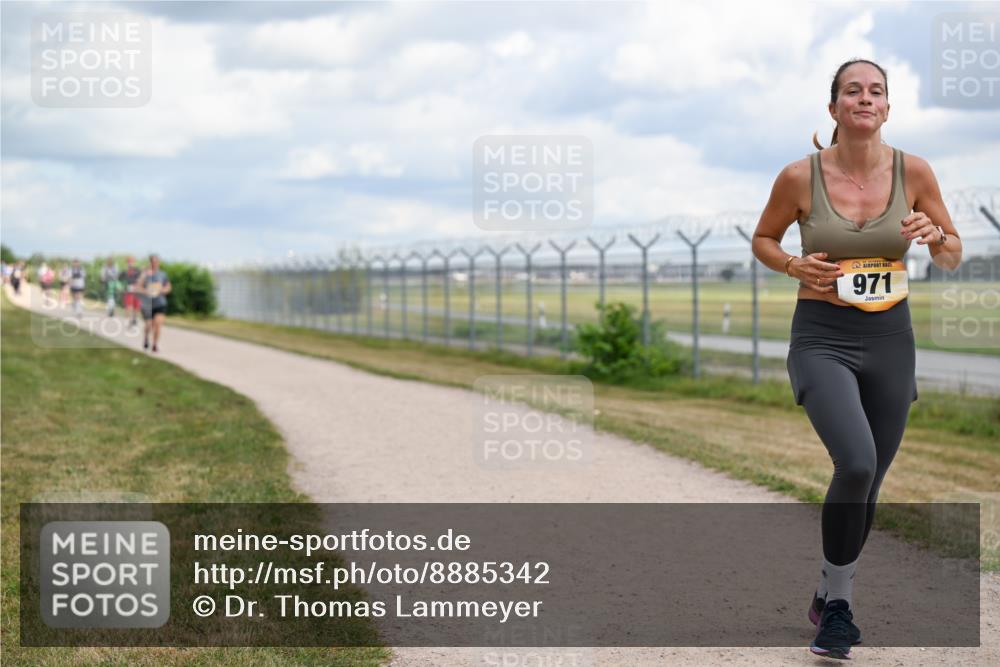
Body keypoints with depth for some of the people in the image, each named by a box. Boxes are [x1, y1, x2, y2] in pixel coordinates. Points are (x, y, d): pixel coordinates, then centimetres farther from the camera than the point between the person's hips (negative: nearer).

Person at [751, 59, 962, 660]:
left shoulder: (913, 171, -3)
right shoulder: (801, 176, -8)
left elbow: (954, 257, 8)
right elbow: (763, 239, 9)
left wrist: (934, 235, -14)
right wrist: (794, 266, -11)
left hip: (890, 339, 3)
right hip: (822, 338, -3)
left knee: (870, 481, 11)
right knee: (856, 464, -24)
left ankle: (834, 600, 35)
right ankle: (837, 601, -2)